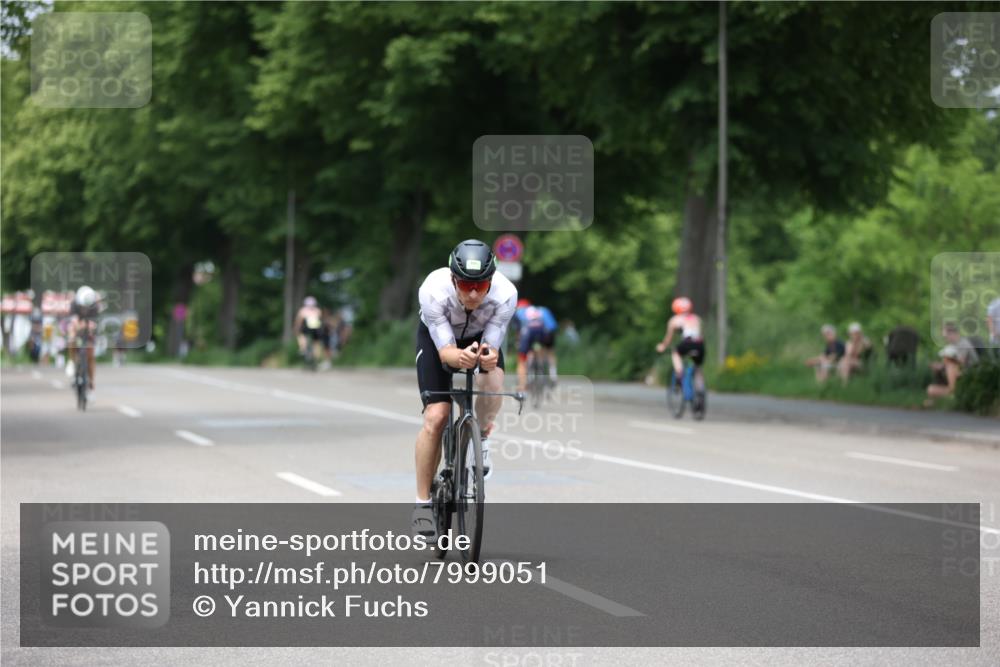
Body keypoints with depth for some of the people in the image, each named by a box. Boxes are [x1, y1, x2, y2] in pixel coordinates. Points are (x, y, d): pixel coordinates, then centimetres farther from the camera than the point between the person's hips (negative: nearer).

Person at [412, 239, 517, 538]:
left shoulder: (505, 293, -36)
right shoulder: (433, 291, -39)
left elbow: (492, 347, -29)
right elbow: (445, 350, -34)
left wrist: (487, 356, -54)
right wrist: (460, 357, -57)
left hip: (481, 335, 1)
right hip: (436, 337, -1)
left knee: (493, 378, -32)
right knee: (436, 417, -15)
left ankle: (481, 438, -1)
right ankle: (422, 502, -1)